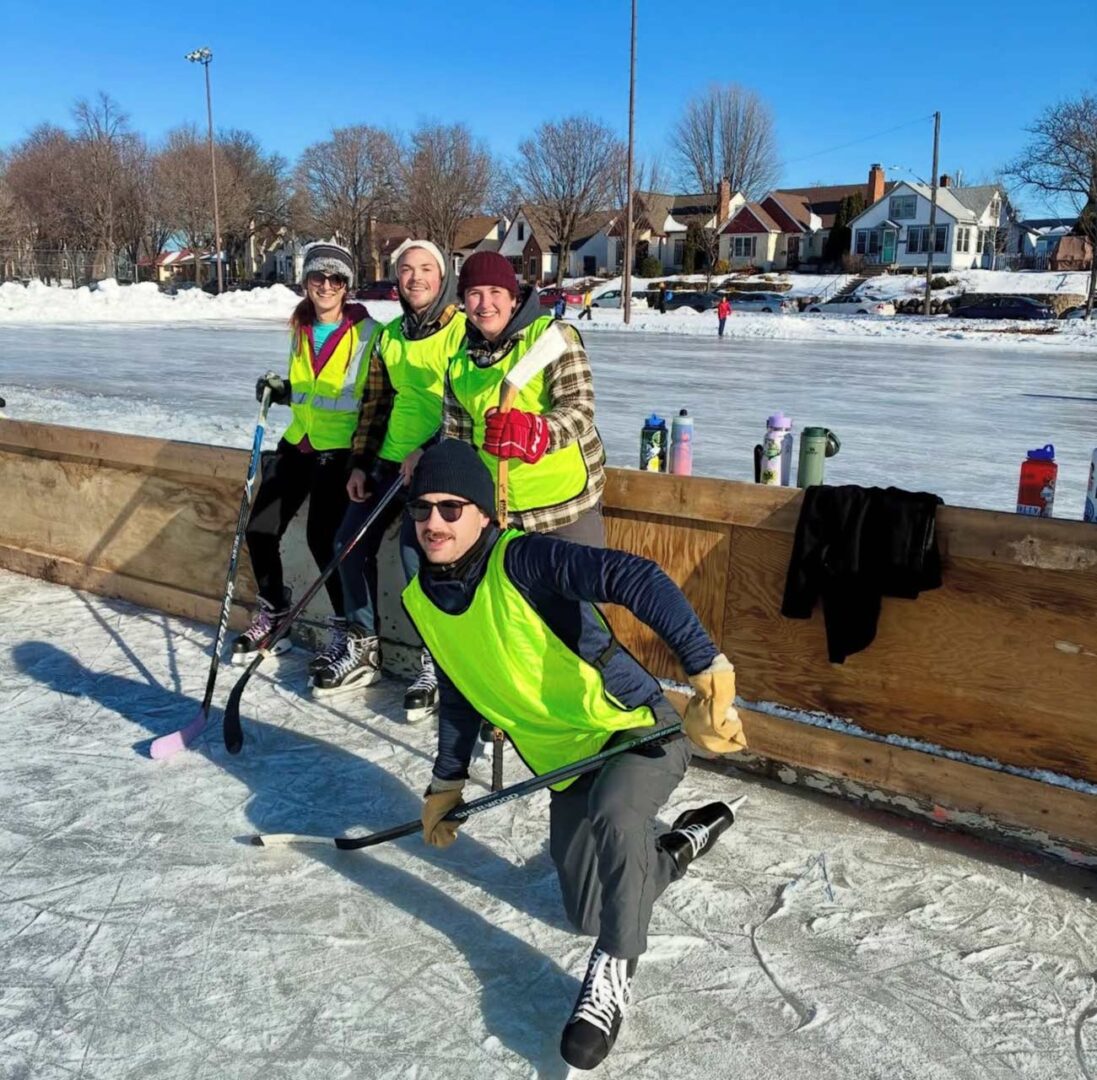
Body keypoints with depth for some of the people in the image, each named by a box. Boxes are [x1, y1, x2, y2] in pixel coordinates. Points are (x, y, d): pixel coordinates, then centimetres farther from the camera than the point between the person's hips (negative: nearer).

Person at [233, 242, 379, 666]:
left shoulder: (366, 332, -7)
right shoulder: (301, 330, 13)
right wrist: (280, 390, 5)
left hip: (341, 446, -6)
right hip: (299, 441, 7)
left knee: (323, 536, -15)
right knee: (259, 531, 3)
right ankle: (272, 615, 24)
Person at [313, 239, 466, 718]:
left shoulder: (464, 331, -8)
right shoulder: (388, 337, 13)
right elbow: (375, 404, 16)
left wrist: (430, 451, -21)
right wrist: (359, 463, 9)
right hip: (390, 459, 7)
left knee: (416, 546, -22)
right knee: (351, 541, 2)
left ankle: (438, 659, -5)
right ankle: (362, 646, 20)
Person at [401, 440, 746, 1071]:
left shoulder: (522, 559, -23)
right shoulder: (421, 599, 0)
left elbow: (636, 579, -36)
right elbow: (460, 692, 14)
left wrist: (707, 670, -45)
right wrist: (448, 782, 18)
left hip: (639, 727, -7)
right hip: (564, 761, 7)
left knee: (613, 812, -39)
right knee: (588, 913, 11)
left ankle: (614, 972, -15)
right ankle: (683, 843, 38)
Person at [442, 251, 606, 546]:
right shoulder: (460, 361, 7)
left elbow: (580, 408, -20)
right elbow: (455, 435, 13)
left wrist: (533, 432, -39)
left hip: (567, 503, -5)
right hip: (498, 509, 5)